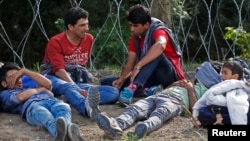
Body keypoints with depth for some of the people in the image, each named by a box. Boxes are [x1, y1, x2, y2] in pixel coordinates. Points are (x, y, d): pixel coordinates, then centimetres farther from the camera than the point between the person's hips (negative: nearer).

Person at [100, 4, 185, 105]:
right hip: (152, 78, 7)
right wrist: (121, 79, -18)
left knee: (154, 54, -37)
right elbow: (129, 64, 3)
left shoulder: (158, 31, -15)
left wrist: (138, 67, -45)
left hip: (170, 76, -7)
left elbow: (160, 45, -41)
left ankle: (132, 88, -49)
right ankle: (148, 91, -22)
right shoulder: (135, 37, 6)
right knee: (106, 82, -6)